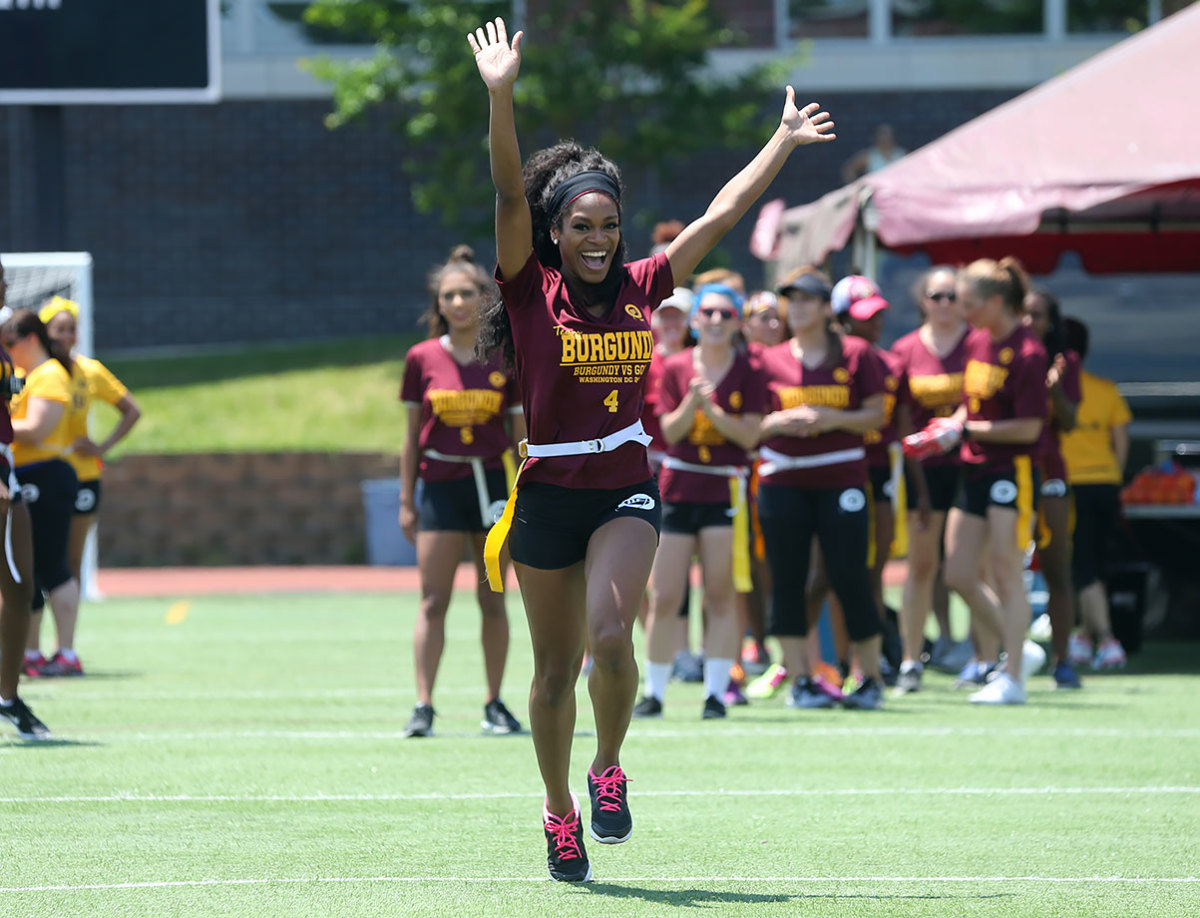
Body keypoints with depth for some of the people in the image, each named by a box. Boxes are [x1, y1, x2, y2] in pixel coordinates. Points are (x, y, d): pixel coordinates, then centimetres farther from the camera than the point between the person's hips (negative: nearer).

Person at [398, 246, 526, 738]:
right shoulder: (423, 359, 2)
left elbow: (522, 435, 5)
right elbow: (413, 436, 7)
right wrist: (406, 500, 4)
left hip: (493, 484, 0)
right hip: (440, 488, 0)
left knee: (493, 601, 5)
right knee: (433, 601, -5)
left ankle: (495, 704, 13)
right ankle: (423, 706, -6)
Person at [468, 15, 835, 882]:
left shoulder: (639, 288, 4)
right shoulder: (532, 289, -4)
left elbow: (721, 214, 11)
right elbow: (510, 196, -17)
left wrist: (783, 142, 14)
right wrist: (502, 96, -28)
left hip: (625, 490, 1)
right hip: (549, 491, -1)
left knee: (611, 633, -21)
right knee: (556, 666, 6)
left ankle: (609, 768, 2)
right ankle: (560, 811, 22)